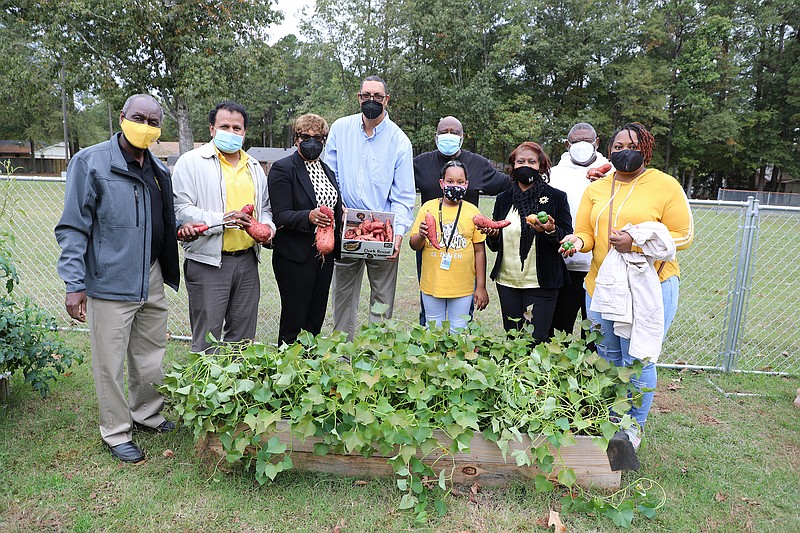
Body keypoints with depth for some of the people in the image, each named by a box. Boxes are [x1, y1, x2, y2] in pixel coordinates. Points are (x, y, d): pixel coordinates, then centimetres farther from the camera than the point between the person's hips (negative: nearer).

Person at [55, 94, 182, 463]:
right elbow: (73, 228, -9)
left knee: (151, 356, 16)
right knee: (111, 361, 5)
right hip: (110, 281, -6)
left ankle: (147, 414, 37)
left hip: (152, 279, 6)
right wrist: (75, 284, -13)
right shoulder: (90, 162, -8)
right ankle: (116, 432, 23)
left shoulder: (159, 170, 11)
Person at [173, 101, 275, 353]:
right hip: (208, 261, -5)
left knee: (242, 337, 14)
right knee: (207, 341, 0)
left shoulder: (254, 167, 17)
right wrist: (223, 219, -20)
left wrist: (267, 225, 4)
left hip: (247, 261, 6)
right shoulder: (191, 161, -2)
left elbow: (264, 207, 26)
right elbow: (180, 210, -10)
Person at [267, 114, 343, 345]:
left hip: (324, 254, 7)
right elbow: (280, 215, -14)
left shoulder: (327, 170, 16)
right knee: (293, 320, 0)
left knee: (315, 319, 13)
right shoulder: (282, 168, -6)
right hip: (295, 257, -7)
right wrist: (309, 216, -31)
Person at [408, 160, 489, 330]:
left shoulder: (473, 211, 1)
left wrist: (481, 287, 3)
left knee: (459, 332, 9)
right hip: (432, 284, 1)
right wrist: (421, 236, -20)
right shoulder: (428, 207, 1)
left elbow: (479, 251, 4)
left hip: (462, 287, 0)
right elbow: (414, 245, 3)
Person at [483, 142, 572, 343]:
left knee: (536, 341, -1)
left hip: (541, 284, -3)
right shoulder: (503, 199, 10)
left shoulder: (556, 197, 0)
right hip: (507, 282, 4)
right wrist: (492, 235, -7)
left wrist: (551, 231, -21)